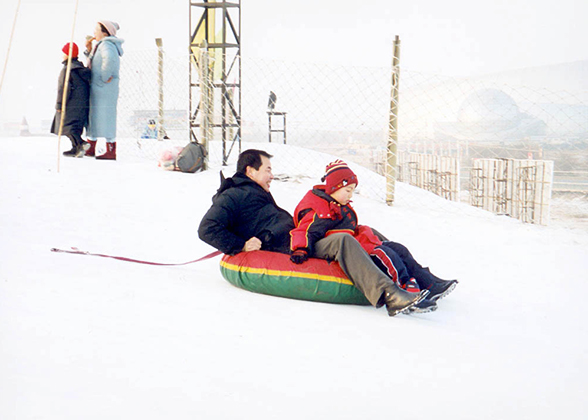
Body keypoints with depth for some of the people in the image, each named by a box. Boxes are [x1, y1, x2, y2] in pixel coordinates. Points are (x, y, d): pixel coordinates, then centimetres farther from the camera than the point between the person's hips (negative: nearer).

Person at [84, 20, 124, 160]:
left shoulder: (106, 45, -15)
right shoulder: (101, 45, 17)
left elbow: (109, 59, -37)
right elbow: (94, 63, 26)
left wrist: (105, 77, -28)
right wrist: (89, 50, 12)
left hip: (104, 88, -11)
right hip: (97, 88, 11)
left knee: (105, 116, -7)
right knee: (93, 115, 16)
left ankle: (111, 152, -3)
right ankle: (90, 148, 26)